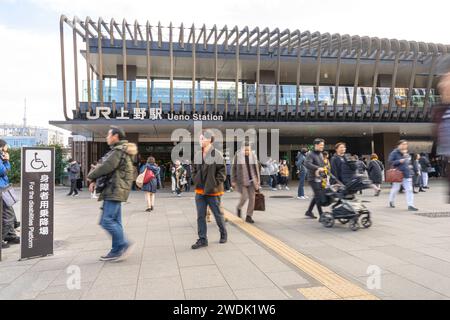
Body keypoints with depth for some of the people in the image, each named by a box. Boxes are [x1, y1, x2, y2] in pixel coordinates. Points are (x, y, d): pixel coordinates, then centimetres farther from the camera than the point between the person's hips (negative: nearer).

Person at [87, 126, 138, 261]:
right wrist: (95, 180, 7)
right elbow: (105, 166, 19)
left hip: (115, 190, -10)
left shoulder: (118, 151, -12)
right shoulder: (118, 150, 21)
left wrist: (91, 177, -2)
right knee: (115, 221, 11)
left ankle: (124, 245, -3)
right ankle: (117, 251, 17)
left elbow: (106, 167, -18)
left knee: (107, 220, -11)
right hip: (114, 191, 10)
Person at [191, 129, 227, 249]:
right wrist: (196, 181, 5)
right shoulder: (198, 155, 6)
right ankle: (202, 239, 15)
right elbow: (194, 170, 17)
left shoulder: (217, 154, -11)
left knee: (218, 214, 10)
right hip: (200, 190, 5)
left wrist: (215, 184, -14)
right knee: (200, 216, 5)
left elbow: (222, 171, -10)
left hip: (213, 191, -5)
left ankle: (223, 234, 32)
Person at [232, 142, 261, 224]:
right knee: (244, 196, -13)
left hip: (251, 180, 3)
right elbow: (233, 168, 0)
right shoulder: (238, 155, -3)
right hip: (241, 180, -3)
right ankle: (239, 208, 19)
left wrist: (258, 181, 7)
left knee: (252, 198, -1)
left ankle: (249, 216, 11)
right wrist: (233, 181, -3)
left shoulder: (253, 156, 5)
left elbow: (256, 168, 9)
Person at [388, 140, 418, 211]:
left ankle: (410, 205, -2)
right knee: (395, 189, 7)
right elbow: (390, 162, -11)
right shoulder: (394, 153, -7)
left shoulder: (407, 154, 13)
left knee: (409, 189, -2)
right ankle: (391, 201, 31)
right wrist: (399, 161, -20)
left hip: (407, 174, 6)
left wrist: (410, 165, 11)